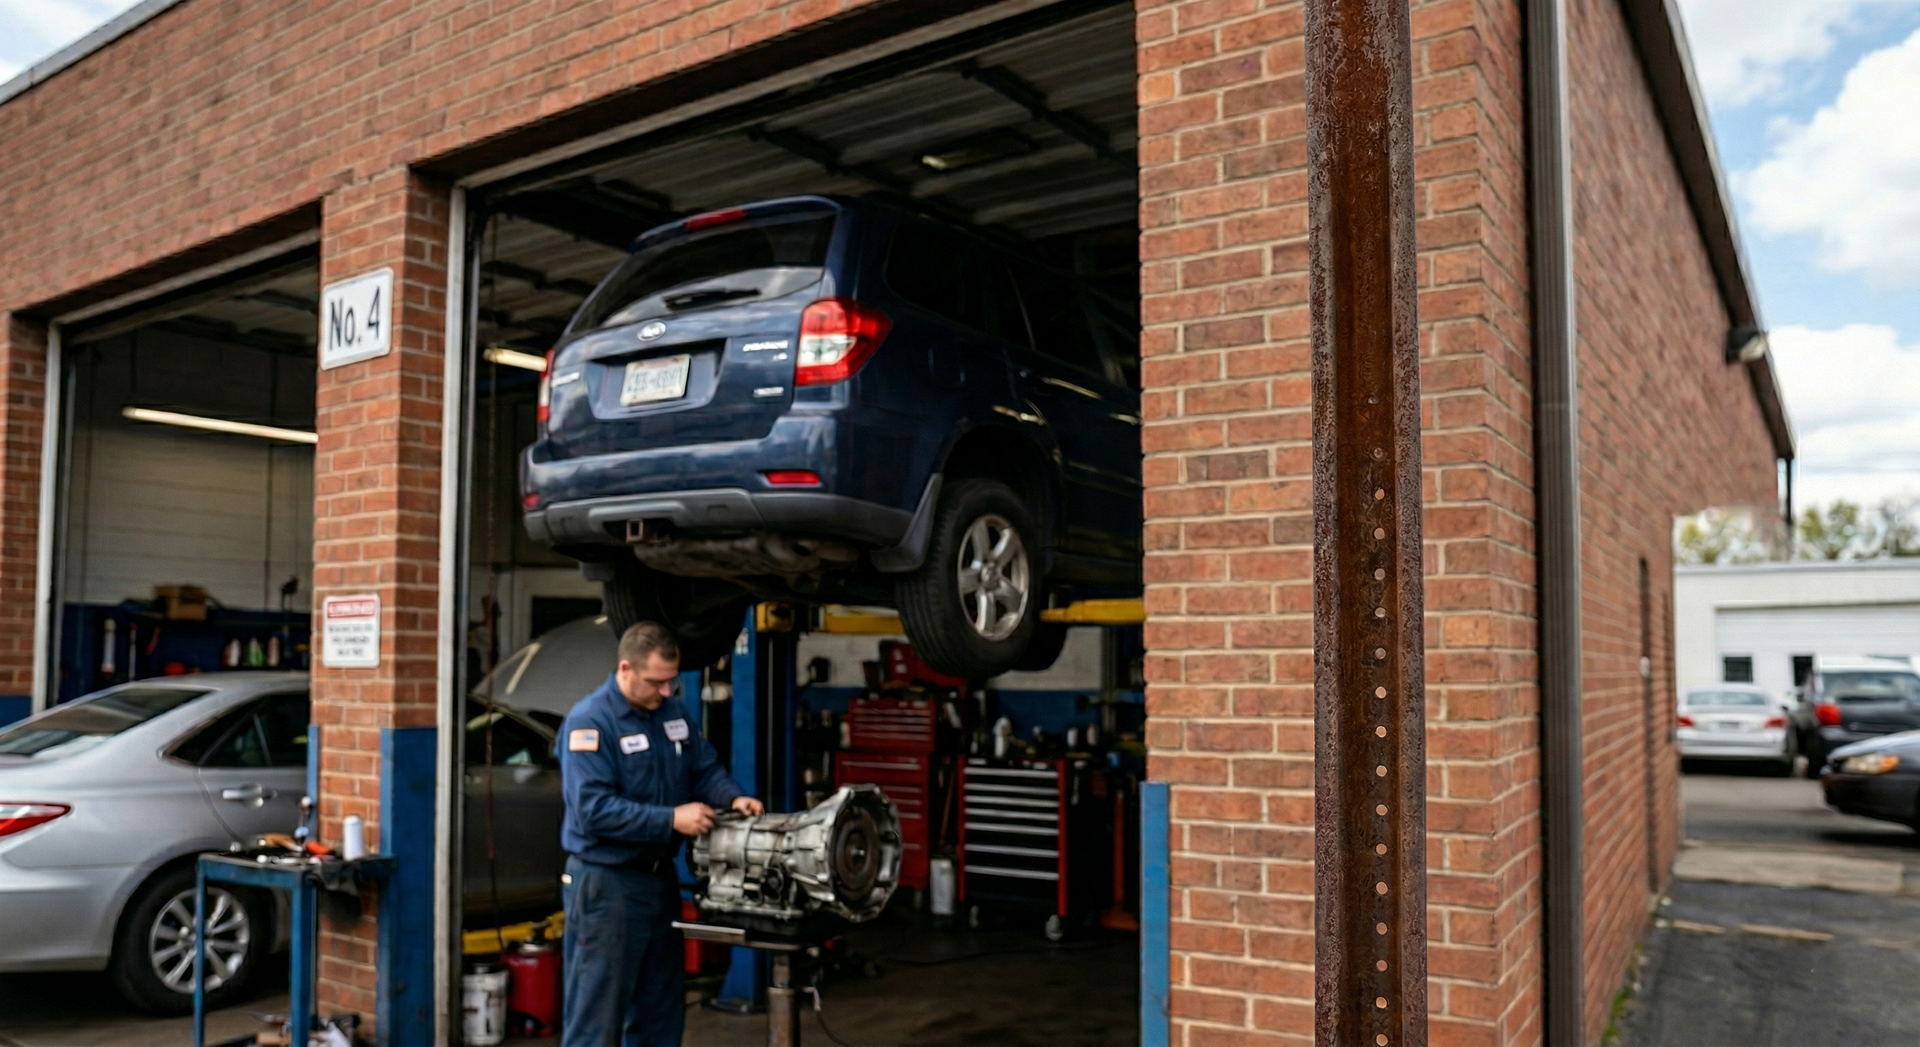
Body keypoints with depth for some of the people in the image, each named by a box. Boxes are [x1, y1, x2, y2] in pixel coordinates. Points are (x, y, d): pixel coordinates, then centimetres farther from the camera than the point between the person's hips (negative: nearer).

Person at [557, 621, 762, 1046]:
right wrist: (671, 819, -26)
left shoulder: (673, 711, 6)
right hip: (606, 883, -8)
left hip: (660, 876, 8)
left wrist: (733, 798, -8)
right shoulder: (590, 721, -18)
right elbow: (593, 809, -25)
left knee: (661, 1010, 18)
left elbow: (705, 769, 13)